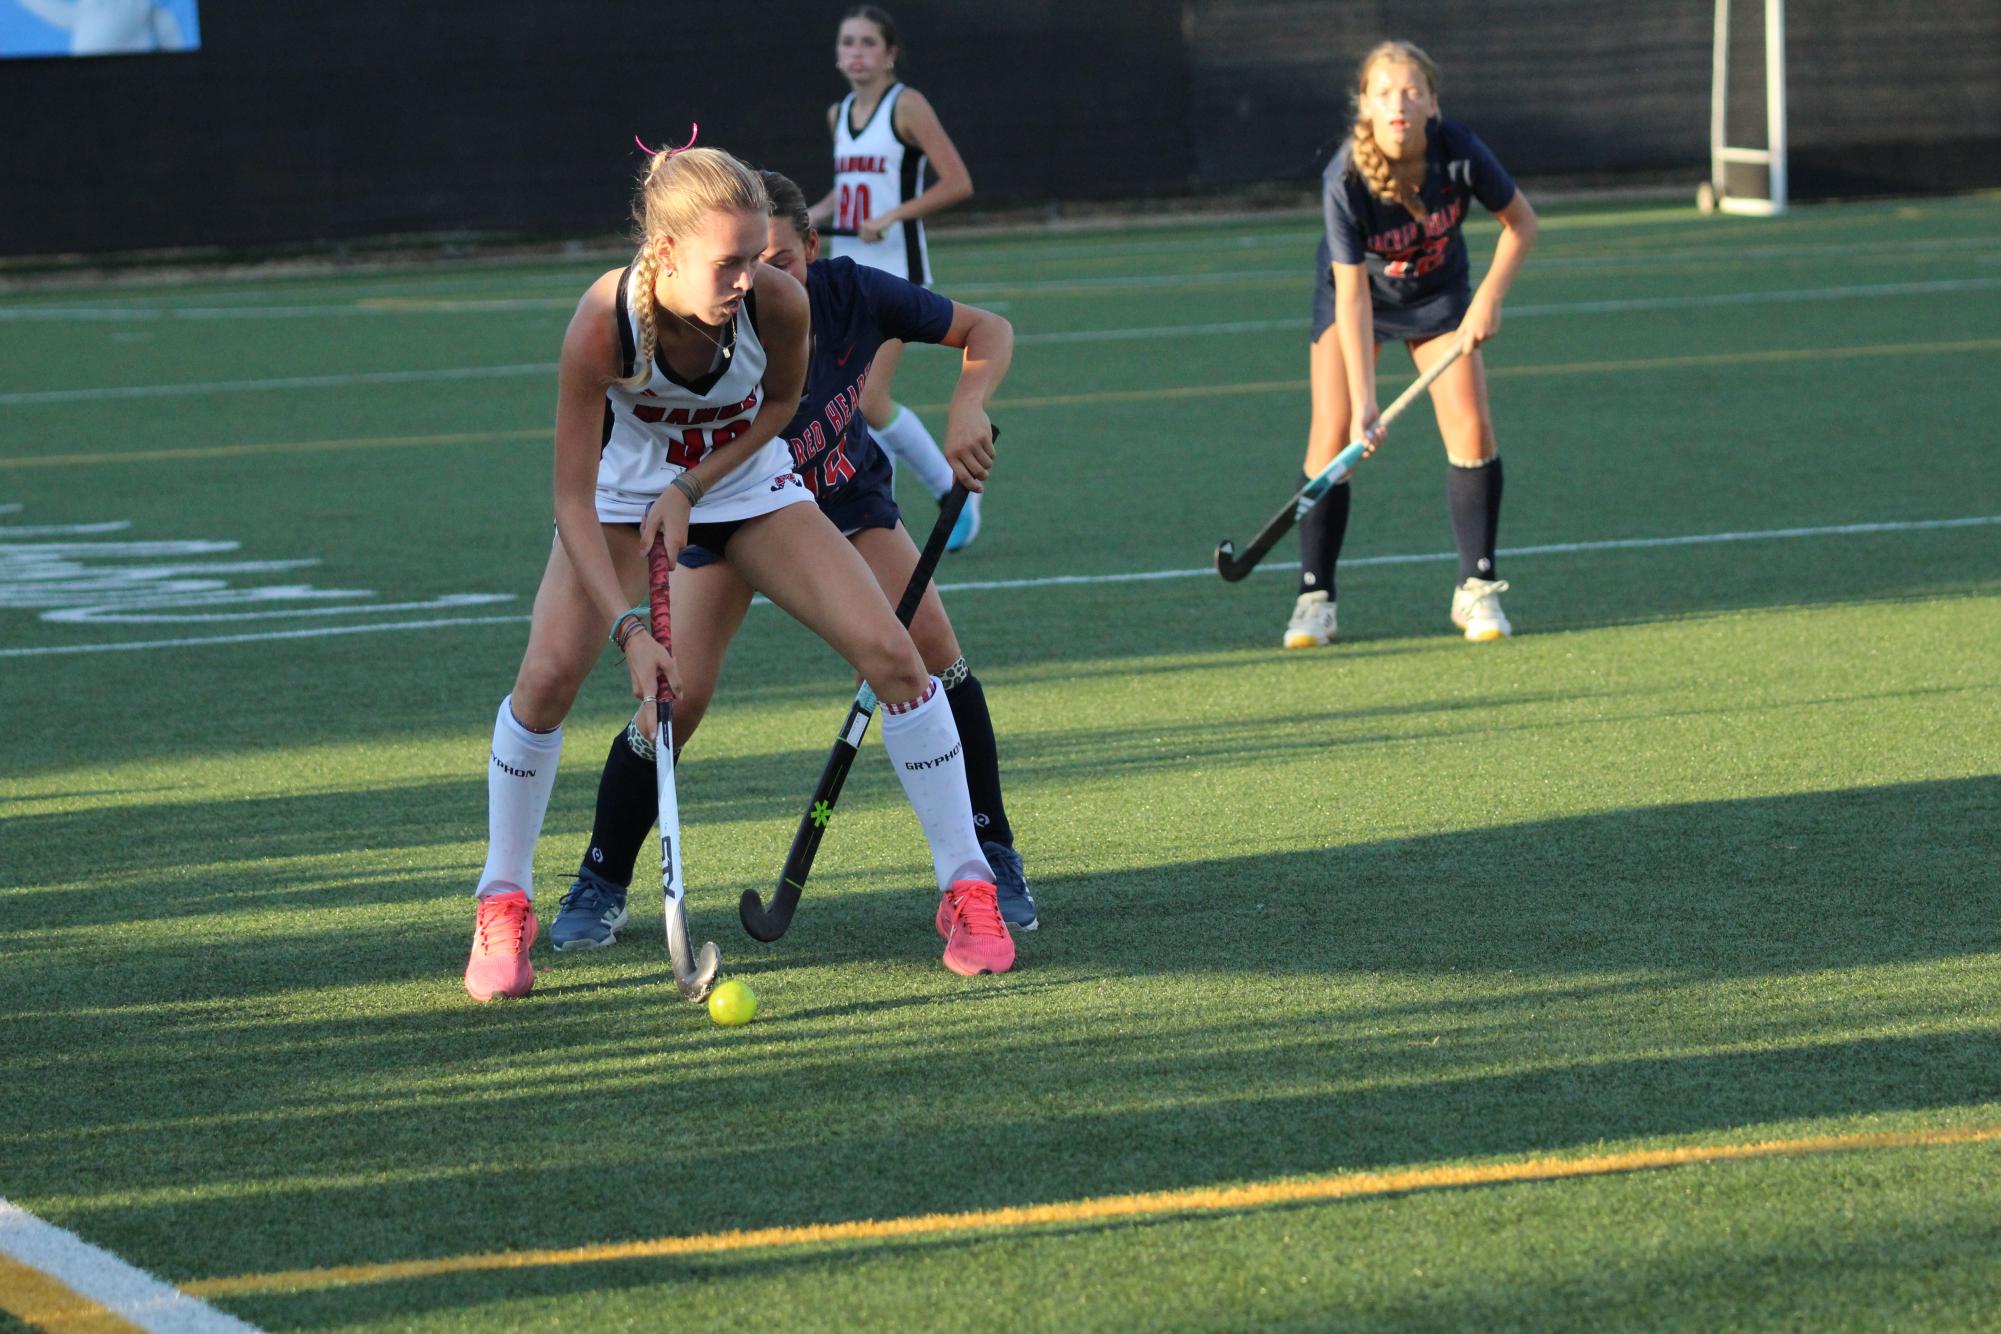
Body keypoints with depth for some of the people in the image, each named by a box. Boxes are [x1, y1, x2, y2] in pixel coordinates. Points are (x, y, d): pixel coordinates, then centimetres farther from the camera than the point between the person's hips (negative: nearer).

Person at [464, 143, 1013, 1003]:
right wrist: (629, 631, -37)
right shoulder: (603, 325, -33)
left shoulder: (777, 303, -29)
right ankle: (502, 905, 1)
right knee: (550, 671, -20)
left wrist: (693, 488, -17)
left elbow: (780, 402, -5)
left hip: (748, 483, 2)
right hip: (626, 490, -1)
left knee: (891, 651, -13)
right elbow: (573, 501, -28)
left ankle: (967, 889, 0)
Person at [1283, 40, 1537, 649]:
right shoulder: (1344, 181, -32)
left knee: (1471, 428, -11)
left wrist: (1490, 295, -21)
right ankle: (1314, 596, -4)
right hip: (1356, 295, -2)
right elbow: (1353, 296, -30)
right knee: (1333, 434, -12)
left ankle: (1477, 589, 2)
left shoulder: (1458, 152, -27)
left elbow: (1521, 221, -9)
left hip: (1438, 296, 2)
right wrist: (1363, 401, -34)